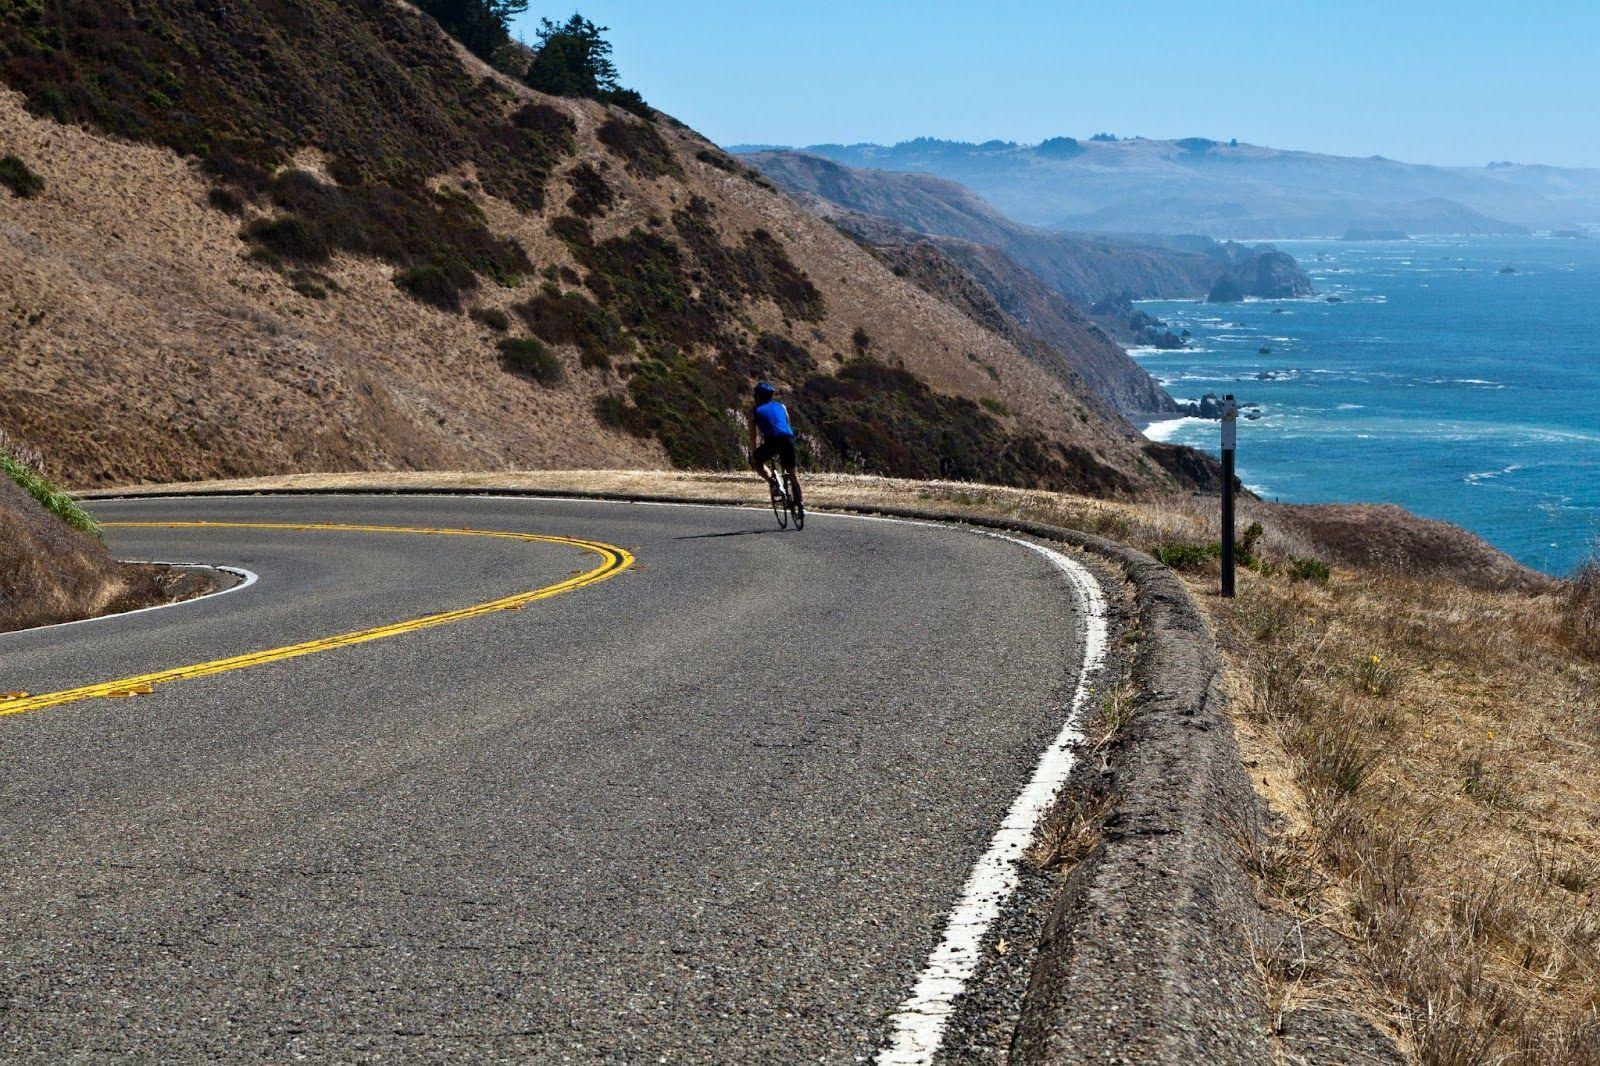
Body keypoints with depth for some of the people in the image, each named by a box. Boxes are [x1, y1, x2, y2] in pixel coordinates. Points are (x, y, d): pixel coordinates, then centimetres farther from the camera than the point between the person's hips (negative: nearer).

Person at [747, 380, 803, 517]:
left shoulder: (755, 412, 20)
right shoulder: (781, 406, 28)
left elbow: (753, 437, 20)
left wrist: (754, 454, 30)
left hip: (772, 440, -3)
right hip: (788, 439, 3)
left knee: (755, 462, 23)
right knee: (792, 473, 18)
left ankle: (772, 480, -2)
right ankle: (800, 506, 12)